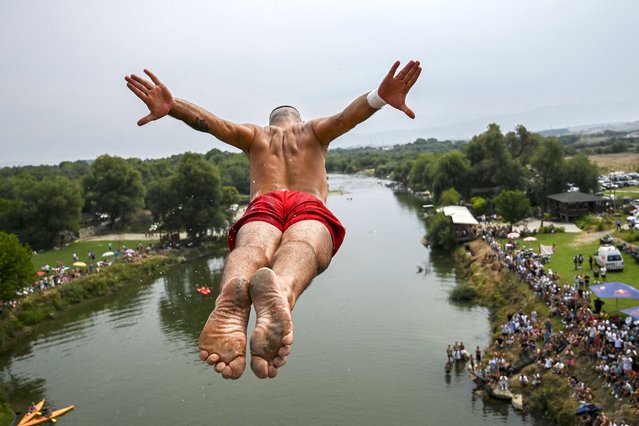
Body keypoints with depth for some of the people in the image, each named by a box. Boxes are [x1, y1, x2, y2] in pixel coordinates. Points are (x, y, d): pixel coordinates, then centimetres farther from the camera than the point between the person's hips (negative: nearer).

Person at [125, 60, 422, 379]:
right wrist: (380, 98, -3)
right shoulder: (314, 131, 36)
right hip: (309, 204, -1)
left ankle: (230, 297, -67)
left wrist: (171, 108, 5)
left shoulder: (254, 135, 38)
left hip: (263, 204, 1)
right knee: (301, 246, -32)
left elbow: (210, 122, 19)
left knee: (252, 247, -30)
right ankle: (280, 290, -70)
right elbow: (347, 116, 14)